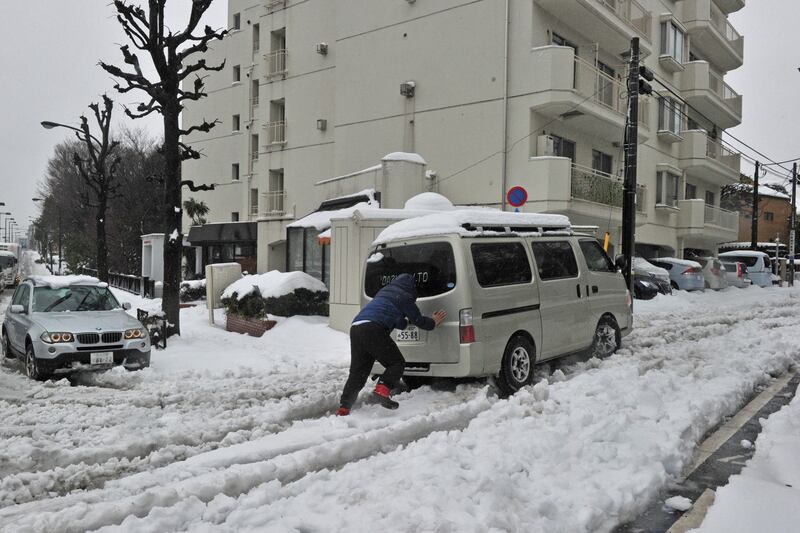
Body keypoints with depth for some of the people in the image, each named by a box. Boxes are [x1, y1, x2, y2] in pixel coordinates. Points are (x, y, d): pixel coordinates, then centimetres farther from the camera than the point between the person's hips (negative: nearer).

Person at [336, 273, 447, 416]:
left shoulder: (384, 291, 32)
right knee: (397, 363, 4)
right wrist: (434, 322, 37)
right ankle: (381, 390, -18)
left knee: (357, 372, 11)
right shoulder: (405, 297, 9)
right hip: (373, 329, -8)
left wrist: (406, 321, 62)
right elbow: (419, 321, 18)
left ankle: (343, 408, 4)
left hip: (355, 328, 8)